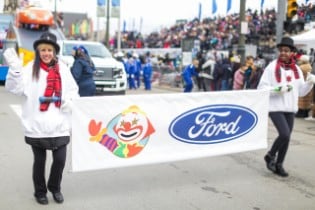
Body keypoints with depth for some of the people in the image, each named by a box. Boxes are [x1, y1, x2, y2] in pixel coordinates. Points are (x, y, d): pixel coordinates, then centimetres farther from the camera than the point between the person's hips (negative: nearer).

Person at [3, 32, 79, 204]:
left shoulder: (62, 68, 7)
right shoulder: (31, 68, -3)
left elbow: (73, 90, 15)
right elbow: (16, 88, -15)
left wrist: (70, 100, -5)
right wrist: (15, 67, -29)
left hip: (59, 125, 2)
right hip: (37, 126, -2)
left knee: (60, 159, 5)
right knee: (40, 161, 11)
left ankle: (55, 187, 32)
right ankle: (40, 191, 33)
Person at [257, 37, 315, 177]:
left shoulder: (296, 69, 9)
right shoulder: (272, 67, -6)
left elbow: (301, 91, 11)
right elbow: (262, 87, -10)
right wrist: (277, 89, -22)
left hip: (290, 109, 6)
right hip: (275, 107, -6)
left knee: (287, 137, 9)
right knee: (285, 134, -18)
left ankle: (278, 164, 25)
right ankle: (270, 156, 8)